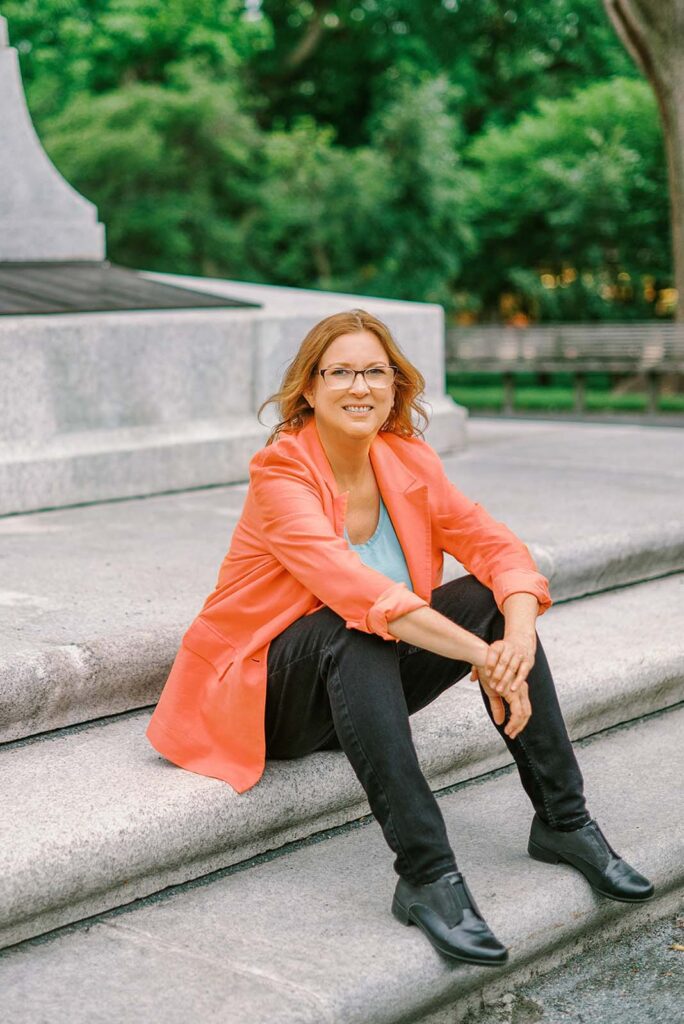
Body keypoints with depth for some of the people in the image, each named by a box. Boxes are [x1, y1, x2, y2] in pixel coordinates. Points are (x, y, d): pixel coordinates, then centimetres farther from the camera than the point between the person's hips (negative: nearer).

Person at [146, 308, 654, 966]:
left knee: (495, 597, -14)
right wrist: (482, 656, -40)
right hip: (268, 694, -6)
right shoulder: (280, 475, -20)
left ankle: (564, 820, -10)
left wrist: (519, 635, -30)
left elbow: (496, 544, -8)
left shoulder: (408, 461, -1)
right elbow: (355, 588, -34)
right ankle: (425, 872, -41)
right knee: (353, 630, -36)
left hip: (363, 685, 6)